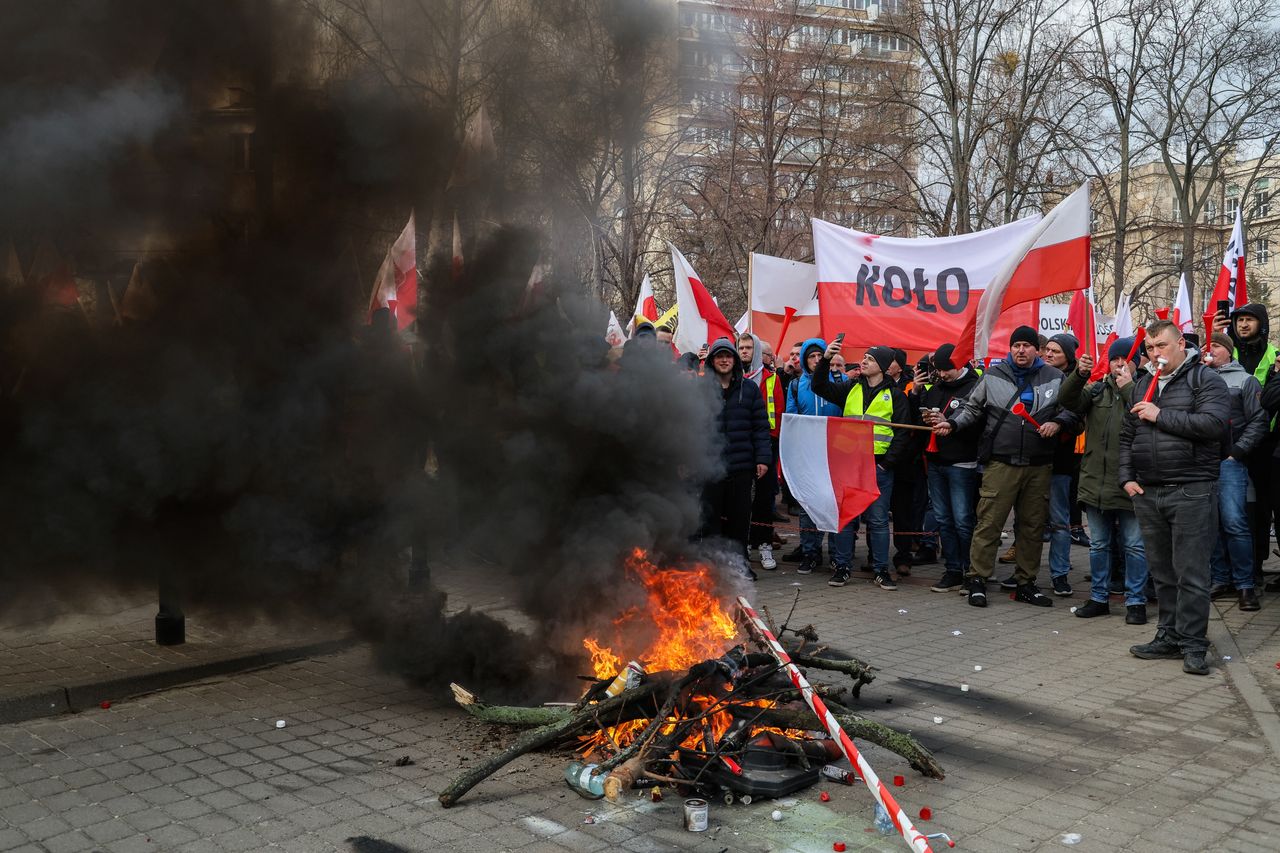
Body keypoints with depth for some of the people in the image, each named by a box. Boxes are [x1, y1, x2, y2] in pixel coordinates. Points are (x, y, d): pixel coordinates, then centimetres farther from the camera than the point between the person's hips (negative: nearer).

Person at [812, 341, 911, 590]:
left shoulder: (895, 395, 3)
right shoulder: (851, 389, 12)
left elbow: (902, 434, 0)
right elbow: (820, 387, 8)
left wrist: (886, 463, -7)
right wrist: (825, 359, -5)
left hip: (879, 467, -3)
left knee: (878, 519, 2)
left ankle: (881, 569, 11)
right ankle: (843, 567, 13)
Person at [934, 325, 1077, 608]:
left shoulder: (1054, 378, 7)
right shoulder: (993, 375, 4)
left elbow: (1070, 409, 16)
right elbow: (972, 407, 13)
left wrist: (1058, 422, -3)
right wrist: (952, 422, -2)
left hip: (1039, 467, 3)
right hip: (1000, 464, -2)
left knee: (1032, 526, 10)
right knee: (989, 522, -5)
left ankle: (1025, 583, 22)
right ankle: (977, 579, 5)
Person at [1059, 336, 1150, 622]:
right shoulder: (1097, 389, 12)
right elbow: (1070, 401, -5)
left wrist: (1127, 388, -15)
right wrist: (1078, 374, -19)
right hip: (1095, 481, 5)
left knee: (1134, 545, 2)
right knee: (1098, 544, 14)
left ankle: (1136, 601, 13)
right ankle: (1099, 598, 25)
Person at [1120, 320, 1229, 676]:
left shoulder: (1205, 378, -2)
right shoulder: (1142, 385, 17)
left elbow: (1214, 423, -18)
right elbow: (1126, 436, 20)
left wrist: (1161, 416, -15)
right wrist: (1127, 477, 9)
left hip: (1191, 492, -6)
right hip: (1147, 493, 6)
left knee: (1191, 573, -4)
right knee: (1162, 572, 12)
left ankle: (1192, 645, 3)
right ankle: (1169, 636, 21)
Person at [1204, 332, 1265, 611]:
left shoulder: (1245, 380, 6)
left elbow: (1258, 421, 0)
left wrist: (1236, 453, -6)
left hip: (1229, 462, -3)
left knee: (1234, 523, -9)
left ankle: (1245, 585, 1)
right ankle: (1220, 580, 17)